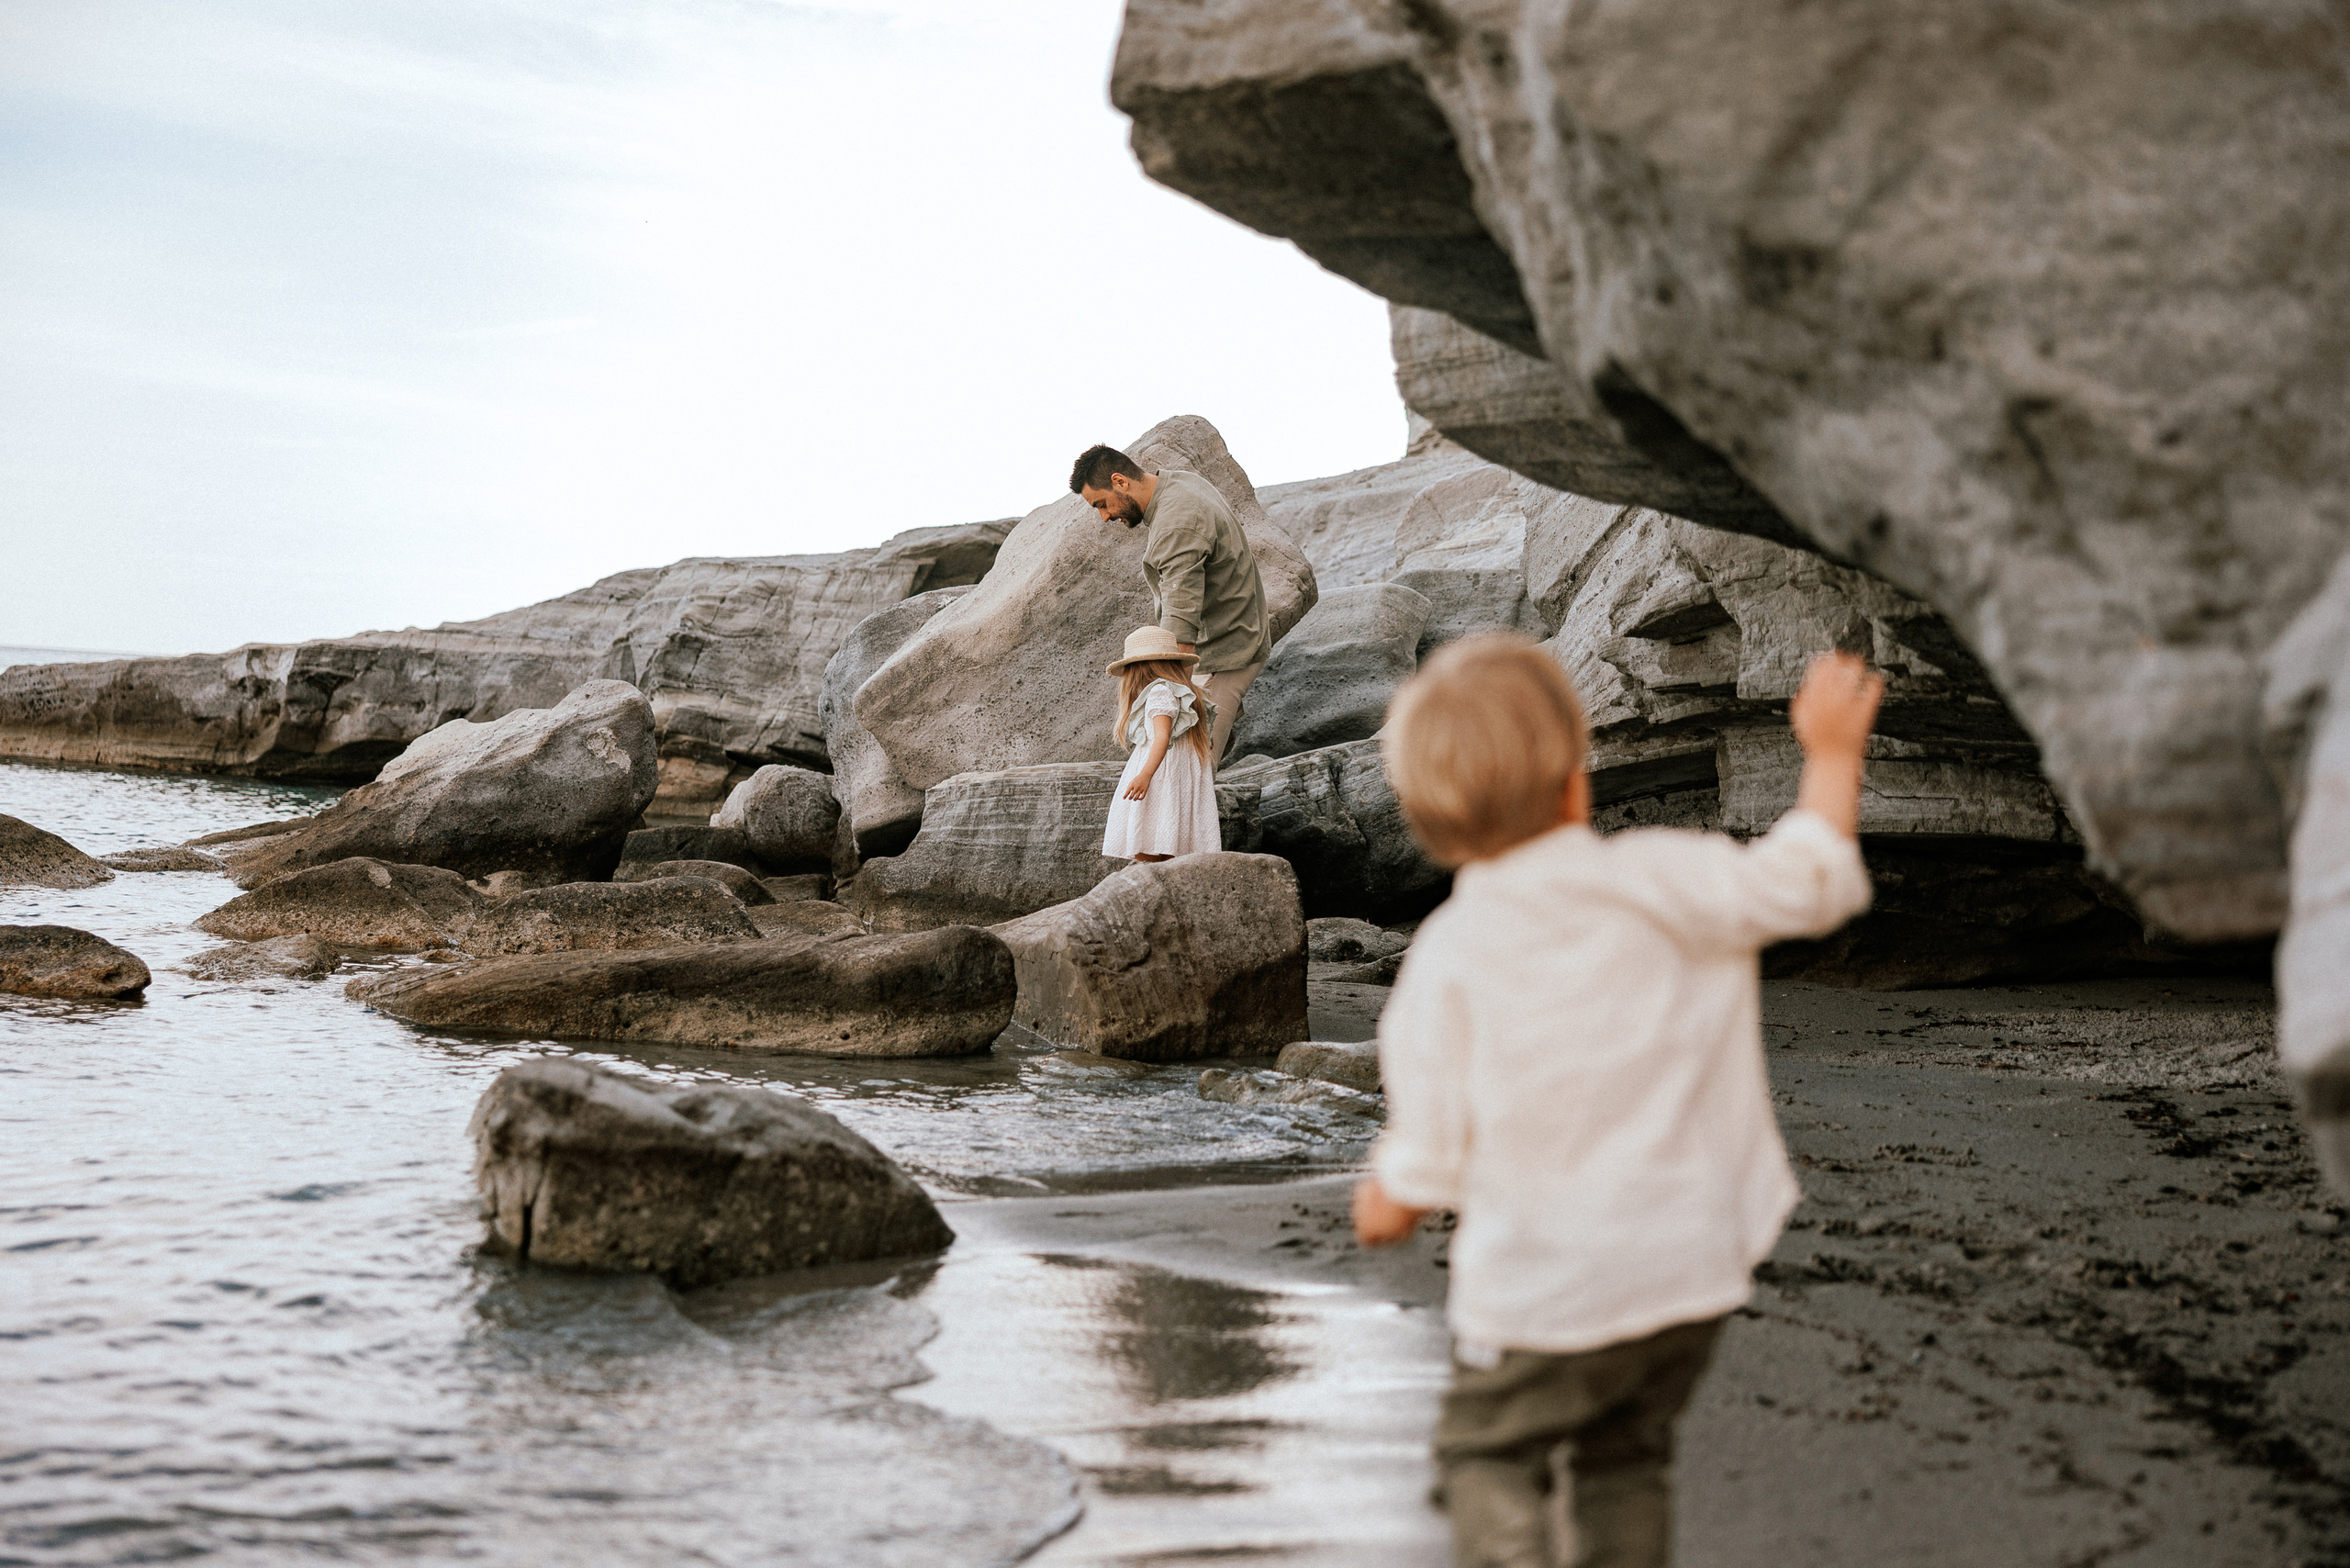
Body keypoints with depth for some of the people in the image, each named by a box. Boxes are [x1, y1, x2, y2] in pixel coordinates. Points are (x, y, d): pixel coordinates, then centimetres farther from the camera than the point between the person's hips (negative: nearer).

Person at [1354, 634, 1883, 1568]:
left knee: (1489, 1455, 16)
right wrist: (1831, 751, 12)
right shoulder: (1660, 881, -11)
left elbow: (1427, 1160, -9)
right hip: (1689, 1272, 3)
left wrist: (1382, 1206, 13)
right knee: (1623, 1459, 23)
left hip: (1540, 1293, -3)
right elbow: (1808, 881, -2)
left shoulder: (1444, 964, -13)